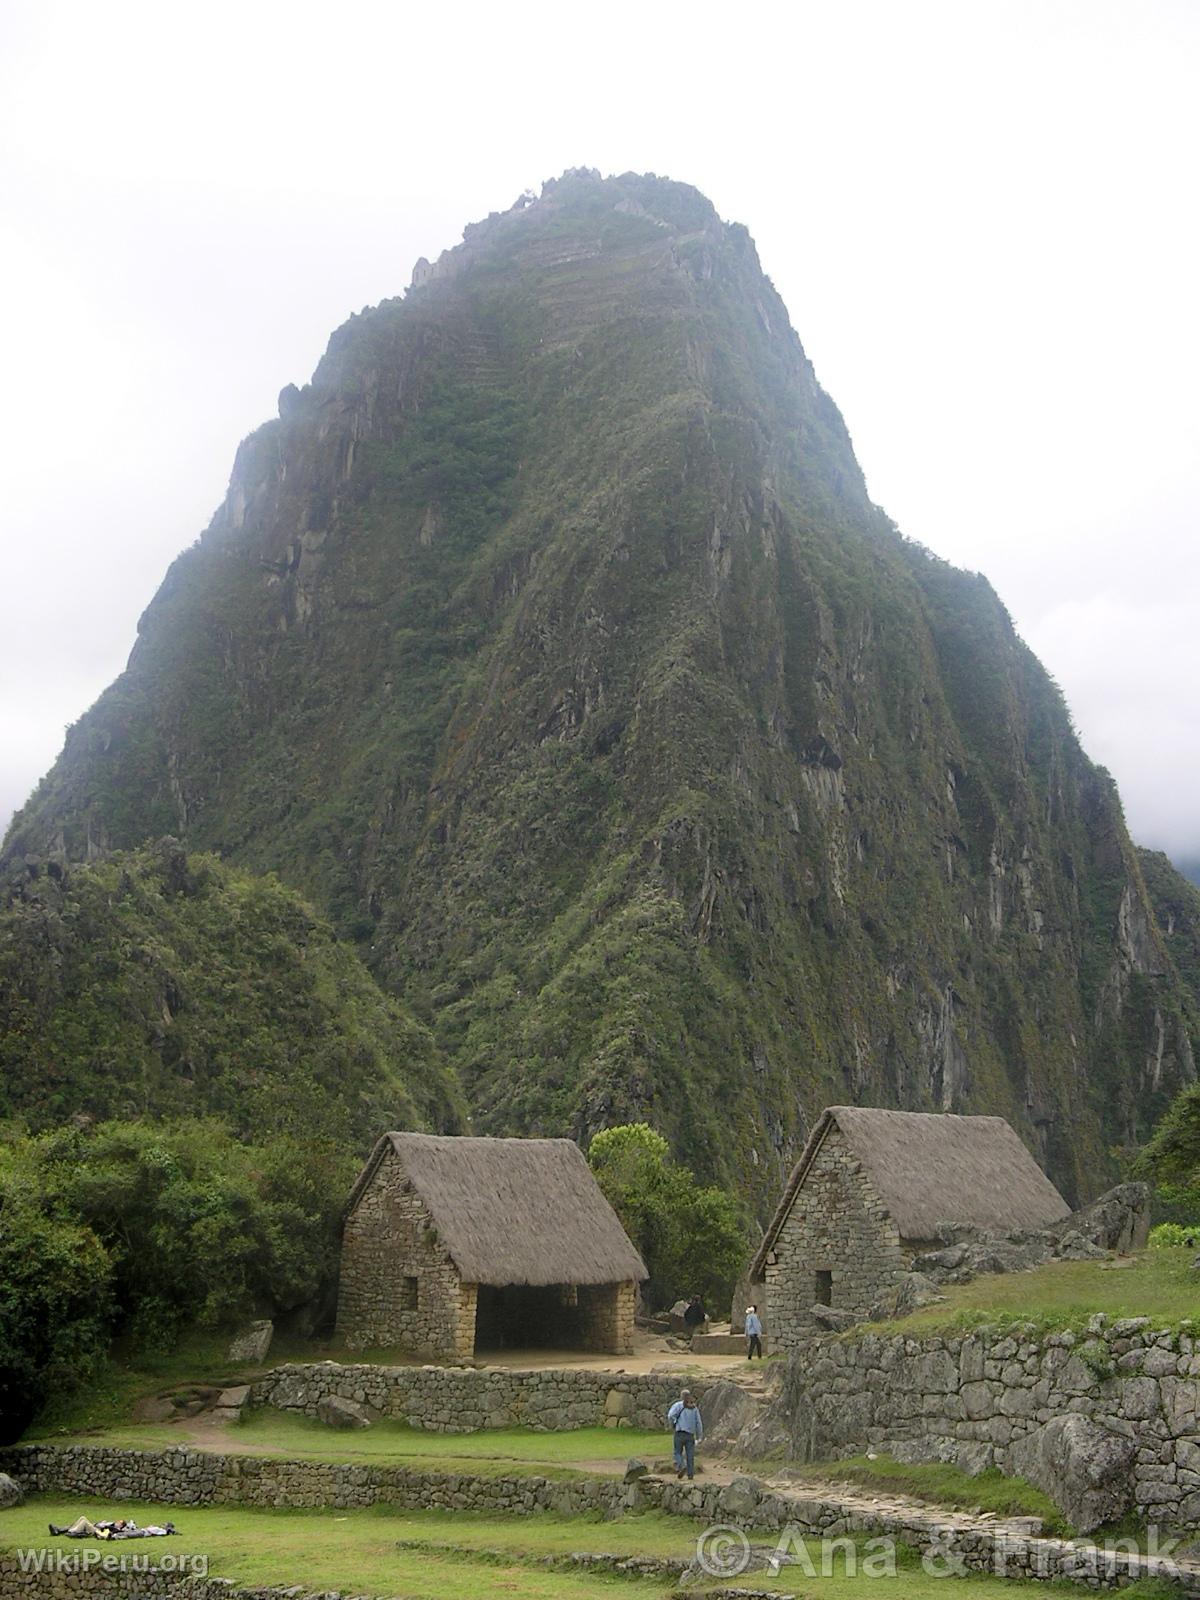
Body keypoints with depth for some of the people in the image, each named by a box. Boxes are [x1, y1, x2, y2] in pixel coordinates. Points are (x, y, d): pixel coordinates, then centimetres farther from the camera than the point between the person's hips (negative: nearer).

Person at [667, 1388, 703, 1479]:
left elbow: (670, 1416, -14)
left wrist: (673, 1425, 4)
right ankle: (690, 1473, -1)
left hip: (680, 1433, -3)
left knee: (678, 1452, 7)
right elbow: (698, 1423, 8)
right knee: (690, 1455, 5)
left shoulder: (678, 1405, 2)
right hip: (691, 1434, 3)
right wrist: (699, 1436, 14)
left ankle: (682, 1466, -17)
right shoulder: (695, 1408, 12)